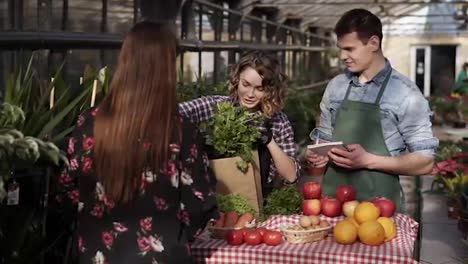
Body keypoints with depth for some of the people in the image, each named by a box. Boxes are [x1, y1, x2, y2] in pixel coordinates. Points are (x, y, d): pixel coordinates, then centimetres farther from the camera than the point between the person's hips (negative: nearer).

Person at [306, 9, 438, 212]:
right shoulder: (335, 86, 5)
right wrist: (319, 154, -4)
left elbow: (425, 162, -10)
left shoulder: (404, 93, -10)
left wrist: (368, 160, -20)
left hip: (377, 204, -4)